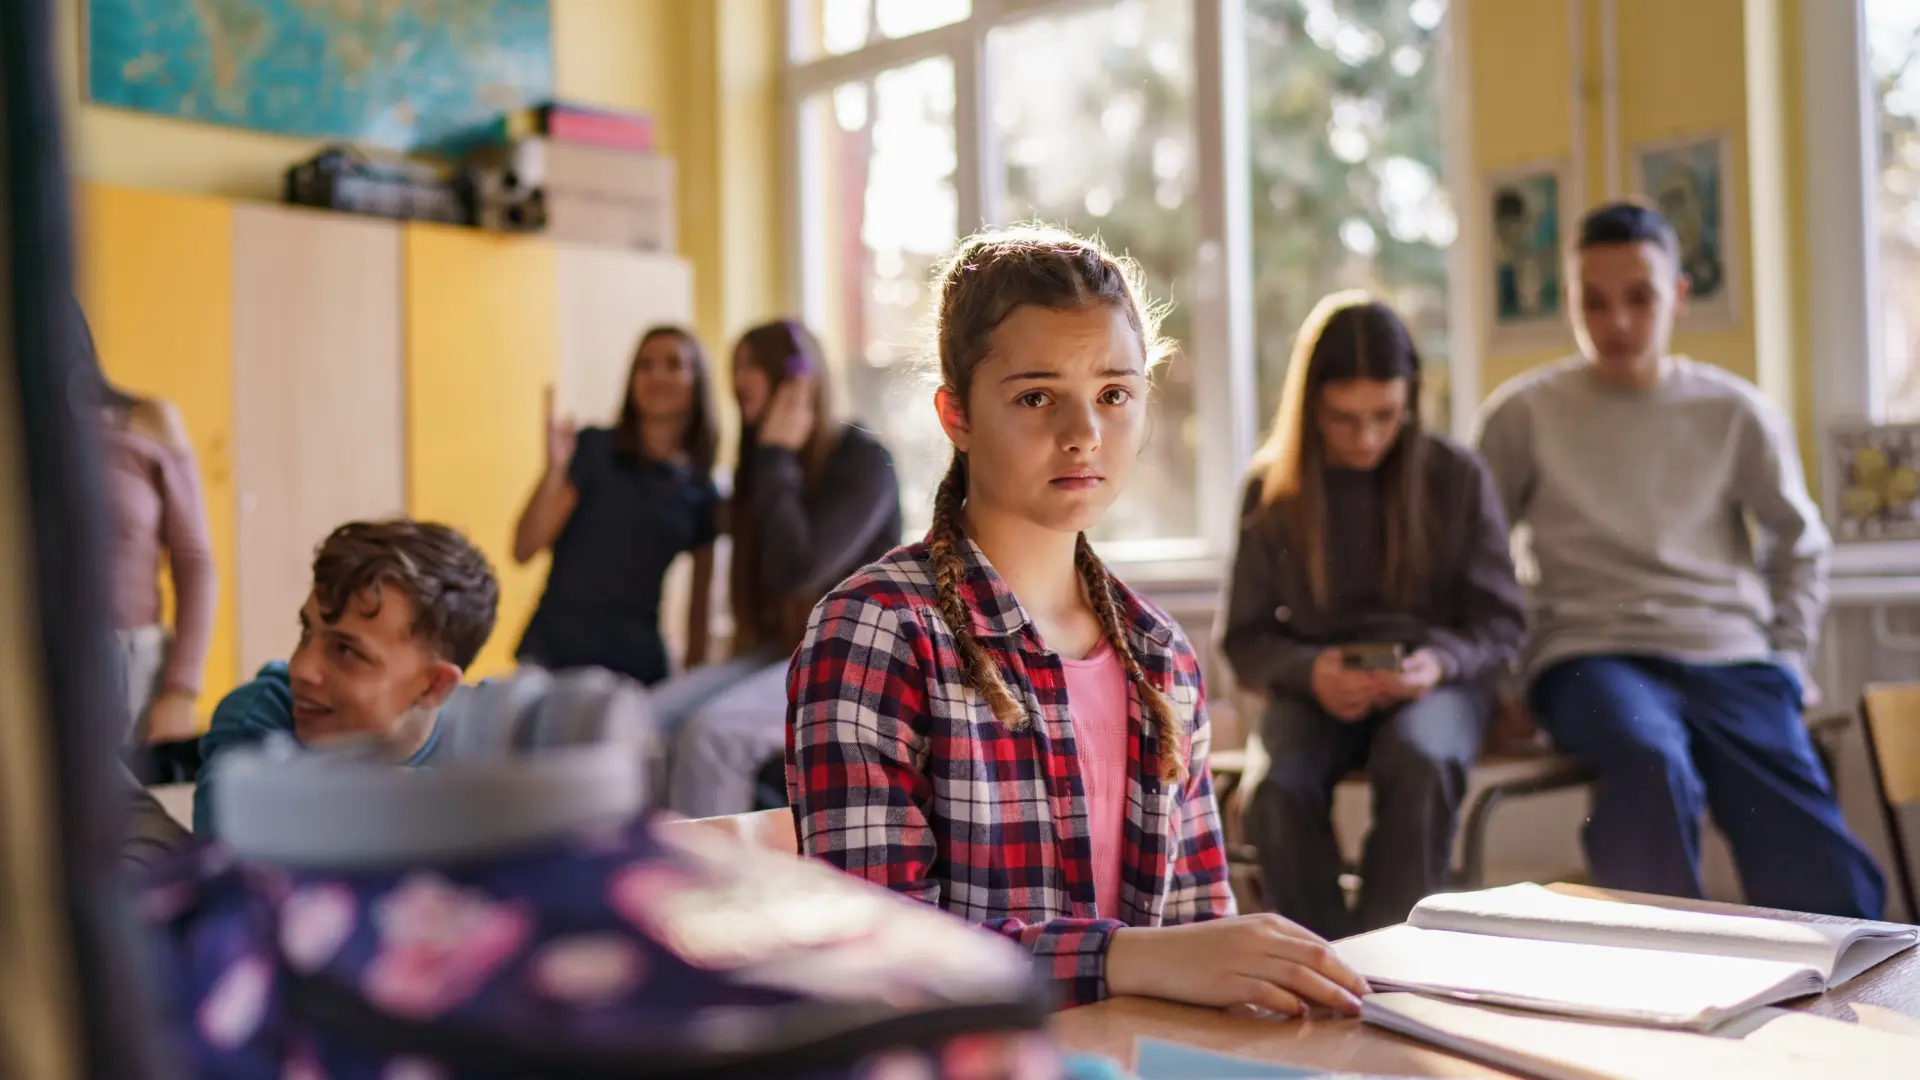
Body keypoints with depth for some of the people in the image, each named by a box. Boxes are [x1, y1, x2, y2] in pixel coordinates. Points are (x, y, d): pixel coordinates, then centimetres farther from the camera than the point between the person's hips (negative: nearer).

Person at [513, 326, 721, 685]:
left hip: (640, 667, 2)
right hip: (554, 656, -2)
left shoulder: (703, 491, 6)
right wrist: (555, 469, -22)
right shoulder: (593, 448, -2)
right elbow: (524, 550, -10)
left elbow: (701, 601, 12)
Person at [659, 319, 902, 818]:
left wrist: (778, 457, -15)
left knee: (713, 730, -30)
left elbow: (795, 570, -21)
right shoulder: (764, 462, 13)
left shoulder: (864, 461, -10)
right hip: (782, 649, 7)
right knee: (656, 714, -19)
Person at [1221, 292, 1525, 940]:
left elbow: (1503, 624, 7)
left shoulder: (1457, 477, 5)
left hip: (1435, 684, 0)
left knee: (1419, 762, -37)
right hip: (1317, 688, 1)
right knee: (1279, 789, -33)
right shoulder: (1274, 490, 6)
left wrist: (1440, 664, -16)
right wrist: (1309, 671, -15)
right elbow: (1245, 640, 8)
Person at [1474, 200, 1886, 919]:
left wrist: (1787, 657, 15)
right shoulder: (1524, 414, 4)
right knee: (1649, 753, -39)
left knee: (1830, 892, -16)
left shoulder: (1736, 413, 11)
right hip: (1590, 656, -3)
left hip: (1730, 656, 3)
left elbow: (1798, 544, 25)